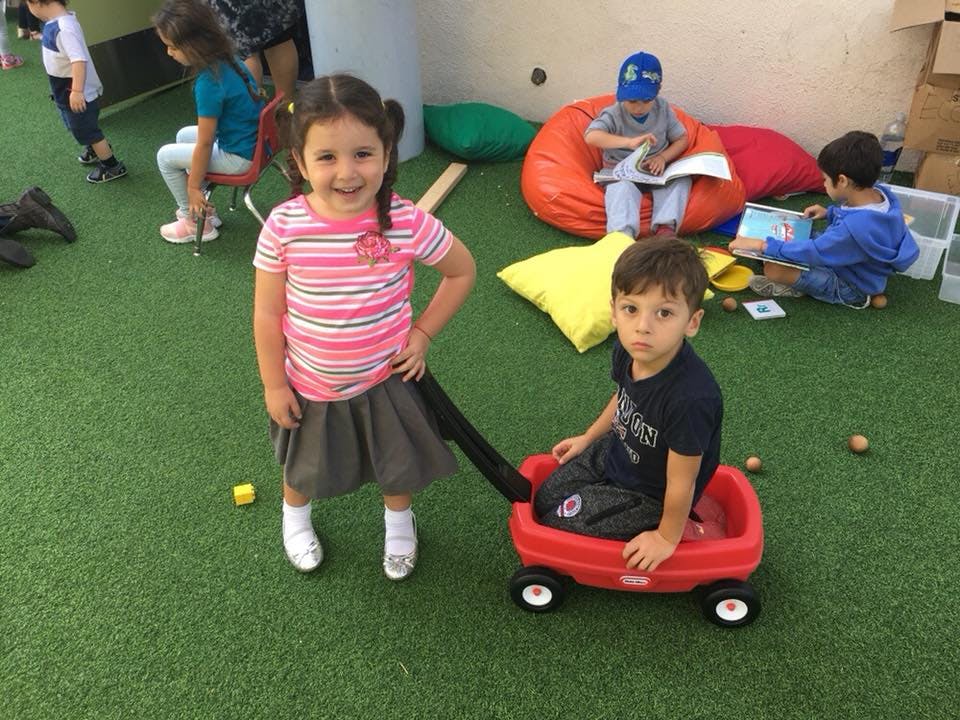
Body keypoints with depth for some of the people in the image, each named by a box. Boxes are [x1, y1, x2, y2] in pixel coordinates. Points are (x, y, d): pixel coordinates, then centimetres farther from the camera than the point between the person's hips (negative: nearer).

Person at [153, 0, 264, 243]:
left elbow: (204, 145, -19)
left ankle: (194, 222, 18)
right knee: (184, 135, 26)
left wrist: (194, 187, -8)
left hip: (241, 157, -9)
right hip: (255, 139, 9)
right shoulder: (228, 59, 0)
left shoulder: (208, 83, -25)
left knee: (165, 156, 6)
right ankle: (202, 209, 31)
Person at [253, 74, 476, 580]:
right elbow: (267, 314, -11)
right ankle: (295, 515, 61)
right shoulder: (283, 227, -23)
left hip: (385, 377, 0)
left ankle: (398, 520, 57)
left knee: (399, 465, 23)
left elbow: (462, 271, -7)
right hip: (309, 385, 1)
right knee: (303, 467, 27)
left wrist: (423, 333, -9)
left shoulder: (407, 223, -24)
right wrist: (274, 385, -5)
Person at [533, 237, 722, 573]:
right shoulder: (628, 352, -19)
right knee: (546, 498, 14)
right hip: (618, 451, 7)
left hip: (650, 493, -7)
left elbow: (681, 483, -27)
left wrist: (667, 538, -13)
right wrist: (588, 437, 17)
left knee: (559, 521, -2)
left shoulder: (691, 397, -42)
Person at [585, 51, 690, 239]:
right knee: (622, 187, -36)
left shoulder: (663, 109, -1)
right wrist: (630, 142, -47)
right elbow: (591, 136, -35)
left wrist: (662, 157, -15)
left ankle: (666, 228, -34)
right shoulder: (613, 115, -15)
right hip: (621, 174, -4)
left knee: (682, 179, -21)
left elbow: (682, 139, 7)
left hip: (656, 172, 4)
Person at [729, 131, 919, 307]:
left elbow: (813, 253, -31)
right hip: (845, 258, 9)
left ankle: (802, 286, 3)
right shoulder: (880, 192, -13)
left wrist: (762, 245, -28)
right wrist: (830, 213, 4)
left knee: (773, 268, -24)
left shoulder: (855, 228, -39)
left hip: (850, 286, -9)